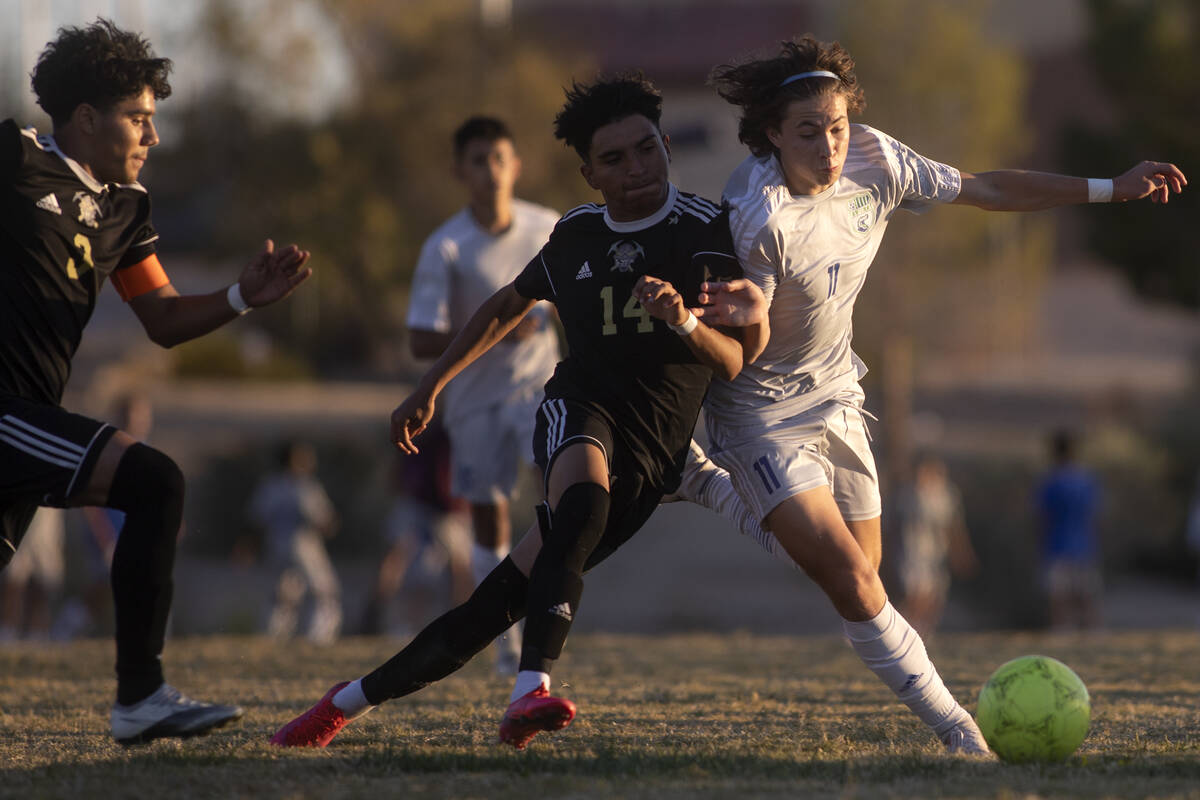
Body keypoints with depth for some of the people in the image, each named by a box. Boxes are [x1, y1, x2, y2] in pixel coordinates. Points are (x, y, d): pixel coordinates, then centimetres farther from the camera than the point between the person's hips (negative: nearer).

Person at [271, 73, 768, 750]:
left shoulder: (704, 229, -4)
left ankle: (352, 700, -5)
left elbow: (733, 362, -14)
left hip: (650, 456, -1)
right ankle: (533, 691, -49)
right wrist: (431, 387, 29)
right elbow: (510, 306, 30)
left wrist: (683, 320, -35)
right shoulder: (577, 235, 10)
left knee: (504, 599, -11)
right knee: (585, 497, -36)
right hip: (579, 408, 1)